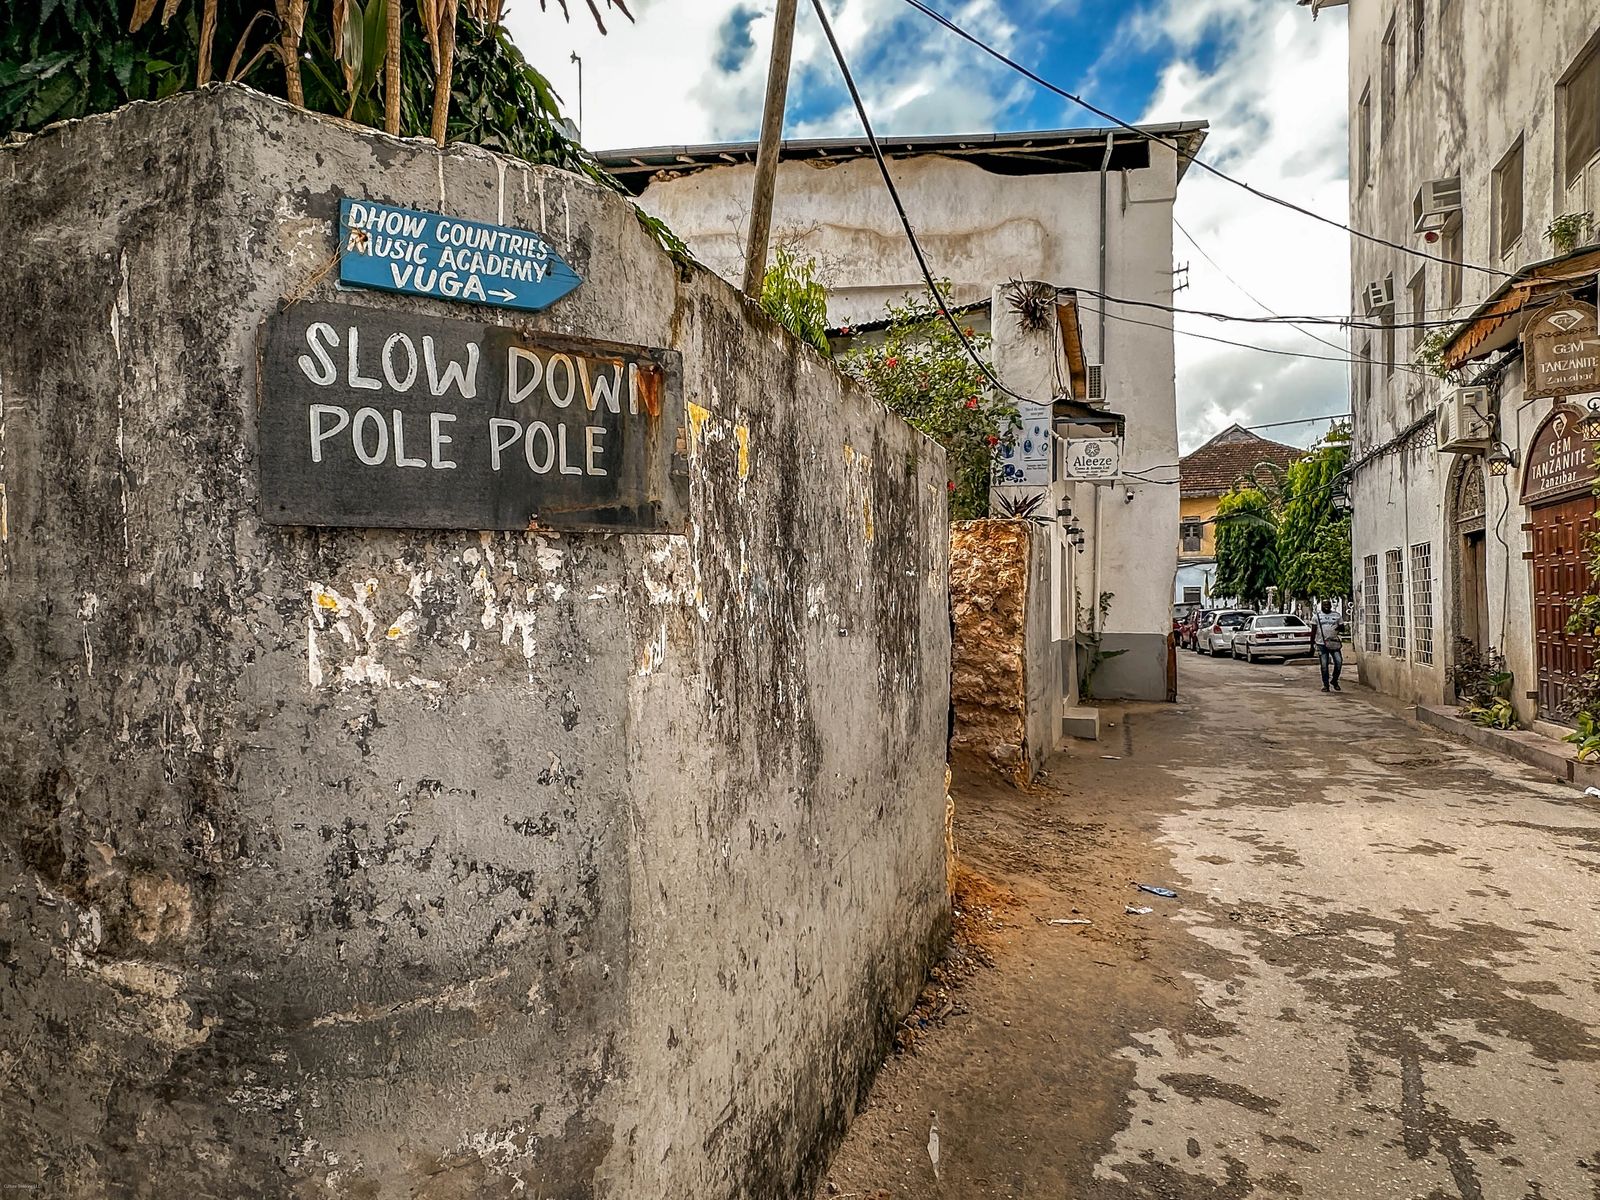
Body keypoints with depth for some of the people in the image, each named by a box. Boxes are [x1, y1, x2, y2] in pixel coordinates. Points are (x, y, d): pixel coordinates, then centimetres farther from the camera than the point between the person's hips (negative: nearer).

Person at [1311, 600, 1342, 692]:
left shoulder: (1336, 615, 11)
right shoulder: (1316, 616, 8)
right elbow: (1313, 631, 7)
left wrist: (1339, 628, -5)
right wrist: (1312, 644, 3)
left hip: (1334, 643, 1)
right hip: (1321, 644, -1)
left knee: (1339, 662, -9)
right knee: (1324, 665, -1)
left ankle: (1334, 681, 12)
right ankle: (1325, 685, 8)